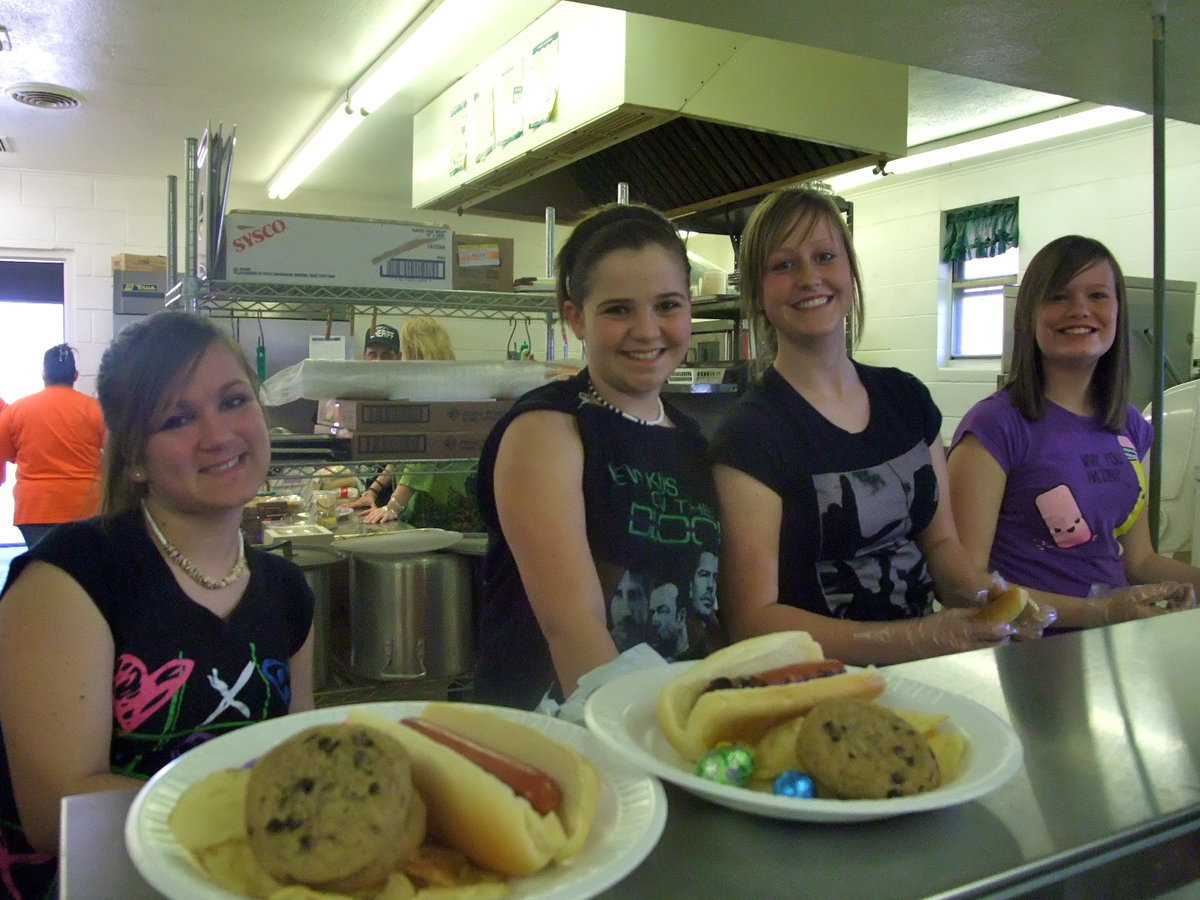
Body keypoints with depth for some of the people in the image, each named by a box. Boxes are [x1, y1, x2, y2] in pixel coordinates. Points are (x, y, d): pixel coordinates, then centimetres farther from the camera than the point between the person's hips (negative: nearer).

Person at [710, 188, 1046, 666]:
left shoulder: (907, 398, 7)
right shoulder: (750, 432, -13)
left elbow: (940, 542, 14)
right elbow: (752, 619, -16)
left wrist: (985, 596, -9)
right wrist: (919, 638, -24)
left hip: (919, 672, 7)